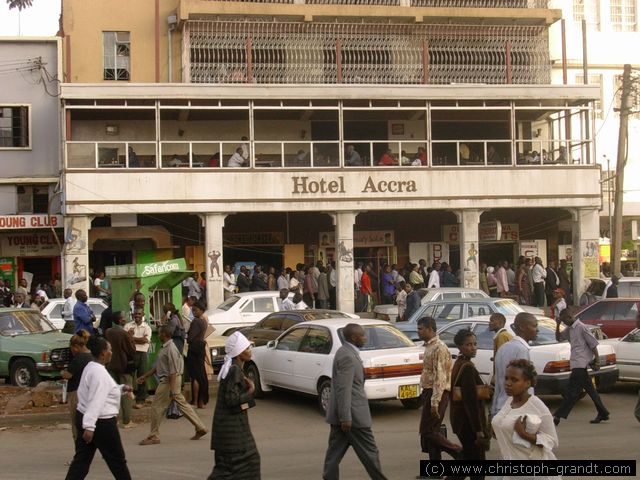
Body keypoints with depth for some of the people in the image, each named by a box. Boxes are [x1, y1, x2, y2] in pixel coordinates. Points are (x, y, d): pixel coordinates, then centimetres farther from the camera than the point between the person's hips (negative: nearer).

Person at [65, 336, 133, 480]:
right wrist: (89, 426, -31)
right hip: (101, 423, -9)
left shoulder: (91, 367, 11)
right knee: (117, 460, 7)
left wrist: (121, 389, 15)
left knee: (81, 459, 7)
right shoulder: (99, 372, -20)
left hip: (84, 418, 9)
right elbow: (95, 401, -27)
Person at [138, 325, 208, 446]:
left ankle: (153, 437, 7)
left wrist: (172, 389, -24)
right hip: (166, 380, 10)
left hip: (169, 381, -10)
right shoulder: (165, 347, 12)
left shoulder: (170, 349, -19)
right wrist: (144, 376, 21)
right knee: (182, 403, 13)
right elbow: (157, 366, 21)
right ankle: (200, 428, 16)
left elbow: (173, 371, -22)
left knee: (157, 408, -2)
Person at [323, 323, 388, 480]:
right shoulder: (348, 356, -18)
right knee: (369, 451, 2)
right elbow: (344, 389, -23)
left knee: (335, 451, 8)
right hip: (351, 414, -10)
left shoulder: (345, 352, 14)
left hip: (342, 414, 10)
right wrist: (346, 417, -24)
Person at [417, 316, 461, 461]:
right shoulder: (429, 346, 14)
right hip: (428, 392, 10)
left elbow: (440, 377, -21)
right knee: (431, 432, 10)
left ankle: (461, 453, -2)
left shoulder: (439, 348, -16)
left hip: (437, 393, -10)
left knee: (428, 432, -9)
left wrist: (435, 401, -25)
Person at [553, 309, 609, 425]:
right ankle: (602, 414, 20)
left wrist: (597, 361, -13)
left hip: (580, 364, -10)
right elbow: (558, 338, 21)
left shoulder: (581, 327, -12)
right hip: (576, 363, 10)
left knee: (572, 391, -10)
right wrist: (558, 325, 6)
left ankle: (558, 416, -14)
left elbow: (593, 344, -12)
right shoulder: (569, 329, 14)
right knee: (590, 389, 14)